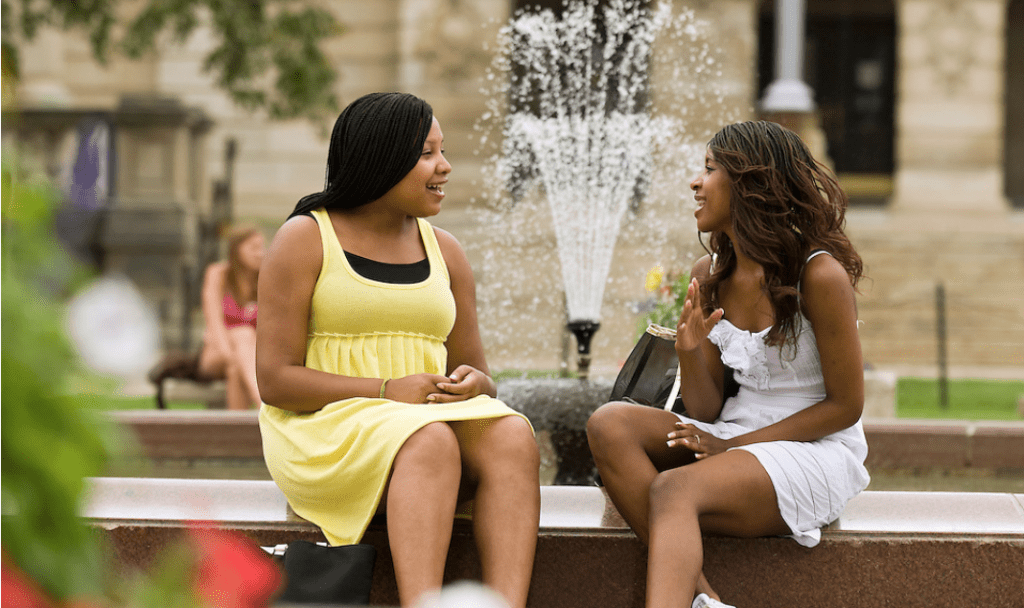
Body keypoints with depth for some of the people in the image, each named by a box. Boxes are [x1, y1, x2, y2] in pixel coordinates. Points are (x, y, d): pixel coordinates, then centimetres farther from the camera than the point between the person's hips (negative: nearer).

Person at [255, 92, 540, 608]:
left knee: (511, 435, -29)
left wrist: (473, 385, -10)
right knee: (430, 443, -37)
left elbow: (476, 376, 17)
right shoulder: (304, 240, 1)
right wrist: (388, 391, -17)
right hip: (325, 430, -4)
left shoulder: (443, 251, 16)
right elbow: (275, 380, -7)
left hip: (432, 418, 4)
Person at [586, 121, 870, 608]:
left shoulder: (819, 274, -13)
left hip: (815, 452, -7)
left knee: (674, 489, -32)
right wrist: (689, 352, -14)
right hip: (735, 441, 7)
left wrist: (733, 445, -13)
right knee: (610, 425, -18)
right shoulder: (709, 276, 7)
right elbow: (705, 412, 8)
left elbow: (845, 405, -9)